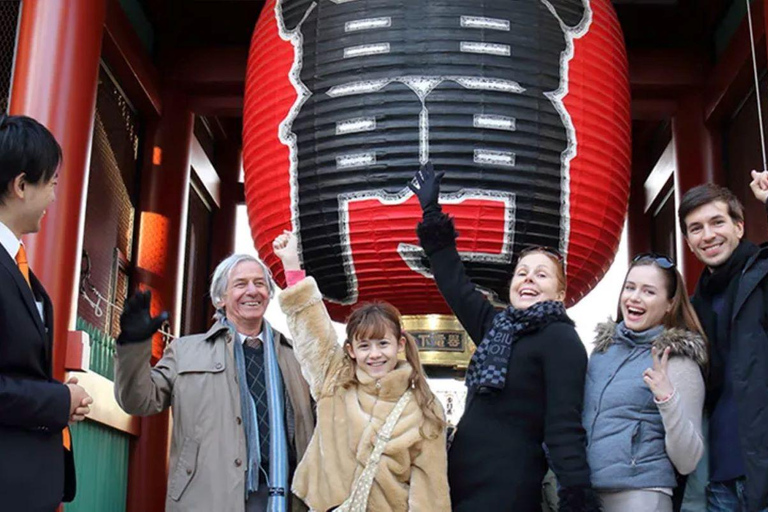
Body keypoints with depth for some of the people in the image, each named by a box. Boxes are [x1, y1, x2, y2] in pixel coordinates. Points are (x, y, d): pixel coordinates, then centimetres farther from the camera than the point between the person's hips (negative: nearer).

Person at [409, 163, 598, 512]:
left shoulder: (561, 339, -6)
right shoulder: (497, 328, 13)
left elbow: (564, 427, -14)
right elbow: (455, 284, 22)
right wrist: (431, 211, 27)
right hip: (462, 482, 7)